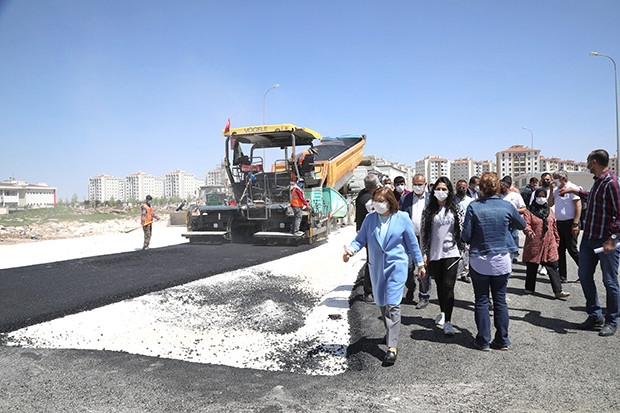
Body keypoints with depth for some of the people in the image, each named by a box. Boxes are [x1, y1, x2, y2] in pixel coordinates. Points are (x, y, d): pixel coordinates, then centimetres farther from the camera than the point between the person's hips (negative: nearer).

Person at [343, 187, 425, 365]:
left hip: (396, 265, -4)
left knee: (392, 304, -12)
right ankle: (390, 332, 40)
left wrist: (420, 264, 9)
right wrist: (350, 249, -19)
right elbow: (360, 239, 2)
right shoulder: (370, 218, 1)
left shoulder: (402, 218, -5)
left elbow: (412, 242, 3)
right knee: (382, 303, 15)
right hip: (376, 267, 4)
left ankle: (392, 347, -10)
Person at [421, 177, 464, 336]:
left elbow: (462, 229, 4)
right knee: (440, 285, 15)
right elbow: (424, 232, 6)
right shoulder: (429, 210, 6)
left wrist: (462, 248, -2)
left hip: (451, 252, -2)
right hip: (434, 253, 3)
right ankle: (443, 313, 34)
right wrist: (424, 253, 3)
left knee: (449, 286, -8)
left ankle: (448, 321, -5)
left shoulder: (456, 209, 3)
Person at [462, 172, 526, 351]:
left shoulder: (473, 207, -11)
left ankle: (483, 341, 14)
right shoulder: (507, 206, -4)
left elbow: (466, 236, -9)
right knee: (500, 300, 12)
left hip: (479, 260, -2)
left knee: (481, 301, 8)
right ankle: (502, 340, 19)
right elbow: (522, 225, 14)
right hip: (502, 260, 2)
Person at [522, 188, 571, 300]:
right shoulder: (529, 211, -2)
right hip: (534, 245, -4)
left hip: (549, 245, 4)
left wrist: (557, 240, 18)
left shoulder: (550, 211, 14)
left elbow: (554, 227, 19)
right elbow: (526, 224, -15)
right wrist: (530, 232, -34)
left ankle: (558, 291, 2)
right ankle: (529, 288, 20)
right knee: (531, 267, 6)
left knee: (553, 267, 1)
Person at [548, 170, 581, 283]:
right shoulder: (556, 190, 13)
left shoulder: (572, 188, -10)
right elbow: (550, 204, 12)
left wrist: (575, 224, -21)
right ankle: (562, 276, 16)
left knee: (572, 249, -4)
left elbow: (578, 206, -15)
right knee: (560, 250, 9)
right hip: (559, 223, 8)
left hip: (569, 223, -8)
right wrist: (551, 191, 2)